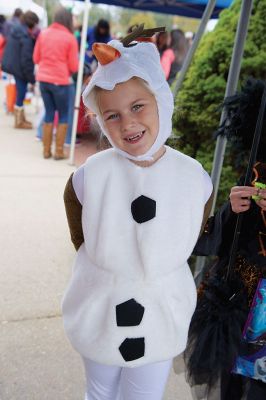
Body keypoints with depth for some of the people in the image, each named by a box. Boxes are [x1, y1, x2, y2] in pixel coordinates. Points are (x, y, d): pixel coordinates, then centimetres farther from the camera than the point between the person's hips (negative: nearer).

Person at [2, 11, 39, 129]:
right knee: (21, 92, 3)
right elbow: (26, 58, -22)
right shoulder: (26, 36, -23)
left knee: (20, 92, 19)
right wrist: (32, 77, -17)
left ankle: (21, 118, 30)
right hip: (19, 67, -9)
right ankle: (19, 122, 14)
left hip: (12, 64, 9)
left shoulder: (15, 28, 5)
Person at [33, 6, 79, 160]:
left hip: (43, 79, 5)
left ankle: (46, 150, 17)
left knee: (49, 114, 15)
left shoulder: (43, 34, 6)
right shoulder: (70, 38, -6)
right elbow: (74, 67, -4)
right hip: (60, 81, -4)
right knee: (63, 116, 9)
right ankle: (59, 151, 9)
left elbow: (36, 58, 12)